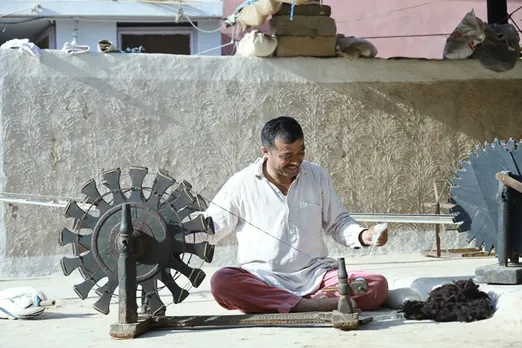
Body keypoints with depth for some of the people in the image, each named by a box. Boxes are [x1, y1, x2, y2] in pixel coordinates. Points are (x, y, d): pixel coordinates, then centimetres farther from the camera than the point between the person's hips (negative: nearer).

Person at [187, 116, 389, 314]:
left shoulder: (317, 176, 9)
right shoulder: (242, 184, 1)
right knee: (221, 282, -36)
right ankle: (310, 305, -40)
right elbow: (209, 227, 7)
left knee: (378, 285, -21)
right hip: (262, 281, -2)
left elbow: (338, 223, 18)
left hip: (315, 276, 2)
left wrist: (363, 236, -4)